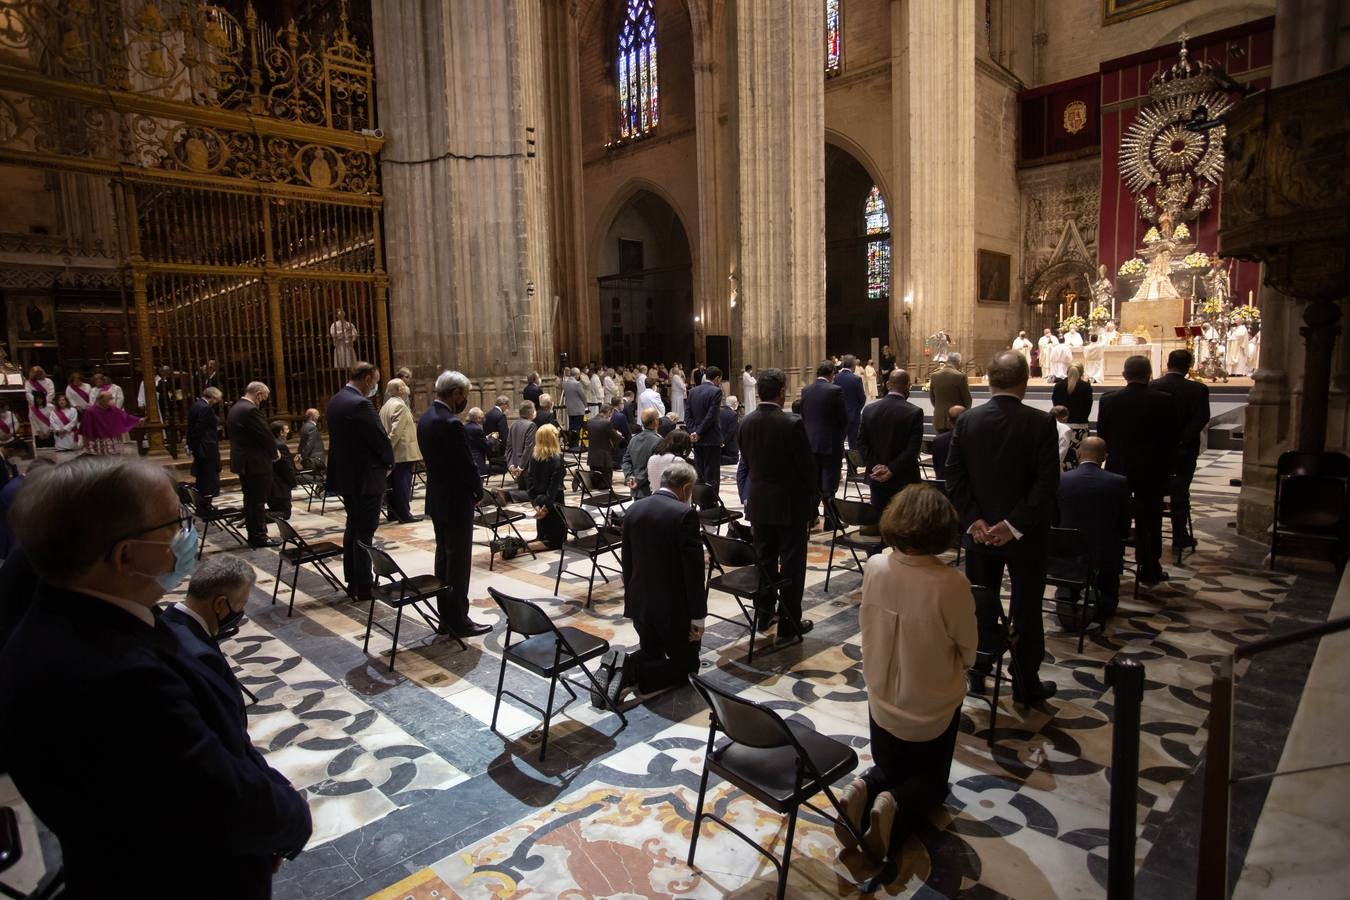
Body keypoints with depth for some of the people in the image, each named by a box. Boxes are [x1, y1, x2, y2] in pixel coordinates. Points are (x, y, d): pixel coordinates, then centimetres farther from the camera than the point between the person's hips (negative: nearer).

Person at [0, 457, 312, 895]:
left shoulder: (62, 623, -9)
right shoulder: (118, 679, -39)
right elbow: (236, 811, -30)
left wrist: (270, 790, -5)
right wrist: (292, 814, -11)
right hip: (181, 883, -7)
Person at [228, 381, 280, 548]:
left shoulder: (235, 408, 13)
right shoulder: (251, 410, -19)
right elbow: (266, 435, -17)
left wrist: (270, 451, 11)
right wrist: (274, 453, 0)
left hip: (243, 462, 10)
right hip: (255, 464, -10)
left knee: (250, 500, 15)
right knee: (258, 501, -2)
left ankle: (253, 534, 22)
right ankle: (259, 536, 4)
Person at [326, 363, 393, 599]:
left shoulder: (336, 400, 8)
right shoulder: (360, 404, -21)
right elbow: (380, 438, -17)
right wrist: (389, 463, 0)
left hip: (346, 474, 9)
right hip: (365, 478, -9)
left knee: (353, 527, 17)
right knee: (365, 532, -1)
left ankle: (353, 582, 25)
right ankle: (363, 587, 6)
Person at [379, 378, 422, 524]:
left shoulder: (385, 406, 16)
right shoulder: (400, 405, -14)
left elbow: (384, 429, 15)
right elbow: (396, 430, -21)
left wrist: (387, 447, 14)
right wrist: (389, 447, -17)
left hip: (394, 453, 9)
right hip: (403, 453, -9)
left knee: (394, 484, 13)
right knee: (404, 484, -6)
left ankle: (393, 513, 19)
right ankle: (404, 515, -3)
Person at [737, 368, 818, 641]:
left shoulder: (746, 423, -2)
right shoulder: (793, 423, -18)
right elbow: (807, 467, -12)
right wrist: (813, 500, 0)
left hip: (759, 504, 5)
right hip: (791, 505, -5)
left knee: (765, 561, 18)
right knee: (791, 566, 5)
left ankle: (763, 616, 30)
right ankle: (789, 626, 14)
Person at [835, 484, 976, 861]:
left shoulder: (874, 567, -17)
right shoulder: (951, 583, -27)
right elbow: (967, 651, -12)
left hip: (882, 698, 3)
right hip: (934, 705, -3)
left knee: (888, 770, 28)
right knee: (931, 781, 23)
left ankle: (862, 791, -5)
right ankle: (895, 807, -8)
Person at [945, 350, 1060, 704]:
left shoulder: (967, 421, -5)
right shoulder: (1041, 423, -13)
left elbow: (954, 477, -7)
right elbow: (1047, 483, -18)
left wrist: (974, 521, -9)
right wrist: (1015, 524, -16)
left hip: (979, 531, 3)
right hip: (1025, 533, -2)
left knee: (980, 606, 16)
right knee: (1026, 610, 11)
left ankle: (977, 674, 28)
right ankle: (1026, 684, 23)